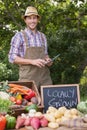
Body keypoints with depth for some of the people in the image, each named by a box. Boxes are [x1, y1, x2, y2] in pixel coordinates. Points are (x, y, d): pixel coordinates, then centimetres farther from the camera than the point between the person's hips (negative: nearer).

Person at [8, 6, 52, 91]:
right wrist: (32, 61, -18)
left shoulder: (42, 36, 15)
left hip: (45, 76, 5)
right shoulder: (19, 36, 0)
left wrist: (48, 60, -1)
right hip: (28, 77, -4)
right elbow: (12, 58, -6)